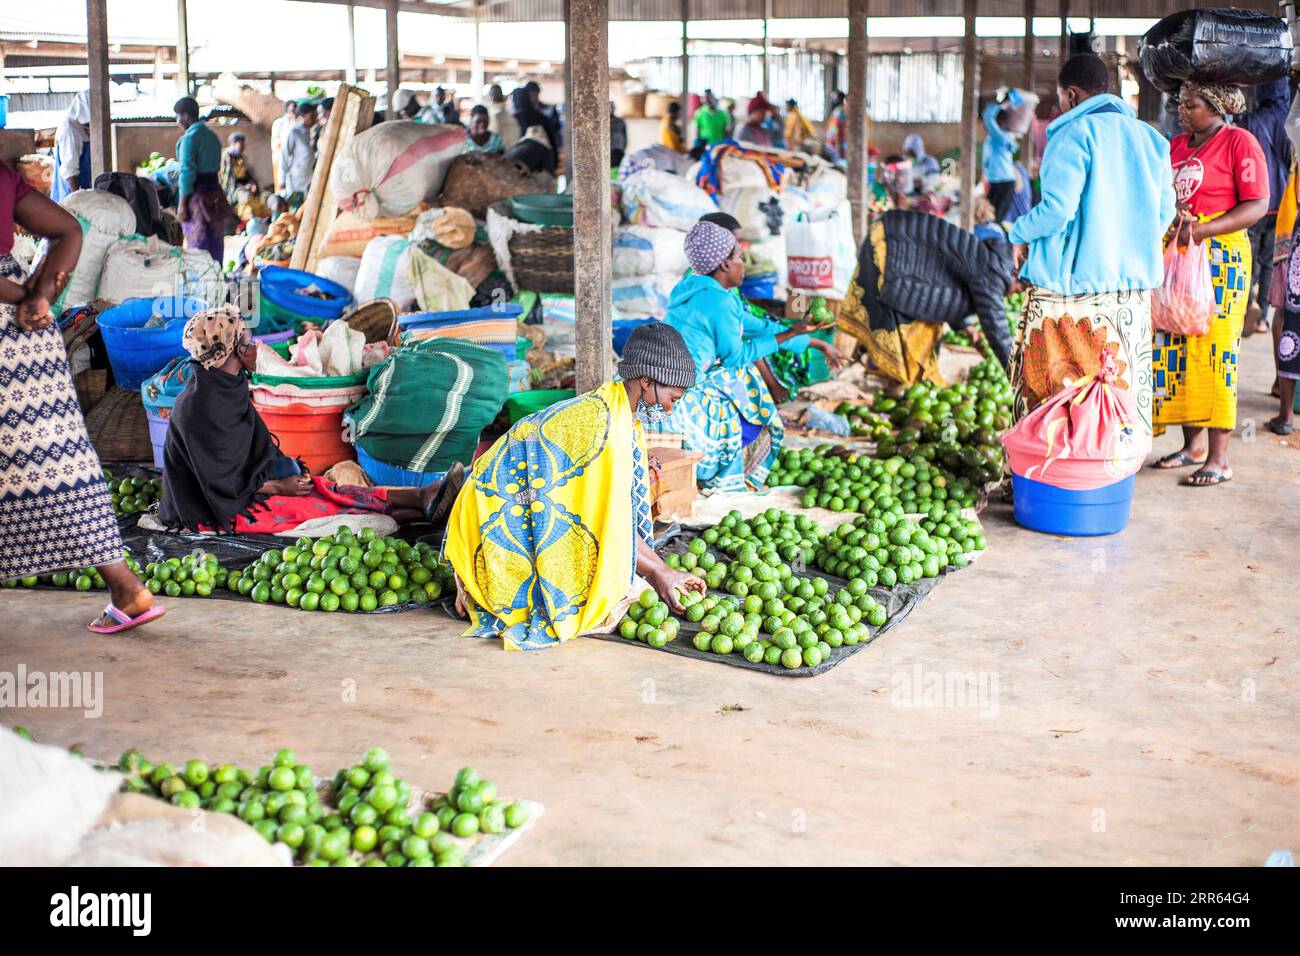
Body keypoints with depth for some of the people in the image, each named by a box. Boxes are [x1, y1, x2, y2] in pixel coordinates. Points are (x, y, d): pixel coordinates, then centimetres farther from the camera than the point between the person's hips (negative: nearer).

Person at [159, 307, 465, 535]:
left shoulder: (225, 388, 5)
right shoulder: (201, 406, -24)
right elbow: (224, 483, -22)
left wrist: (282, 473, 2)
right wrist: (278, 487, -12)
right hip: (216, 512, -9)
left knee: (328, 490, -4)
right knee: (326, 505, -13)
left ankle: (420, 498, -11)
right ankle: (422, 503, -15)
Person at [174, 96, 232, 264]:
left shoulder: (189, 138, -13)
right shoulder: (212, 136, 11)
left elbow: (187, 172, -16)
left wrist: (181, 204, -14)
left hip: (197, 194, -8)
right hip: (215, 192, 8)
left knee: (197, 244, -3)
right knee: (215, 242, 13)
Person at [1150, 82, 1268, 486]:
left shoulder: (1240, 142, -4)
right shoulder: (1177, 145, 16)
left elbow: (1257, 206, -10)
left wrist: (1201, 229, -19)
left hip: (1220, 255, -7)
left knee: (1214, 352, -8)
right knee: (1177, 348, 6)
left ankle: (1218, 460, -4)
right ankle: (1193, 445, 17)